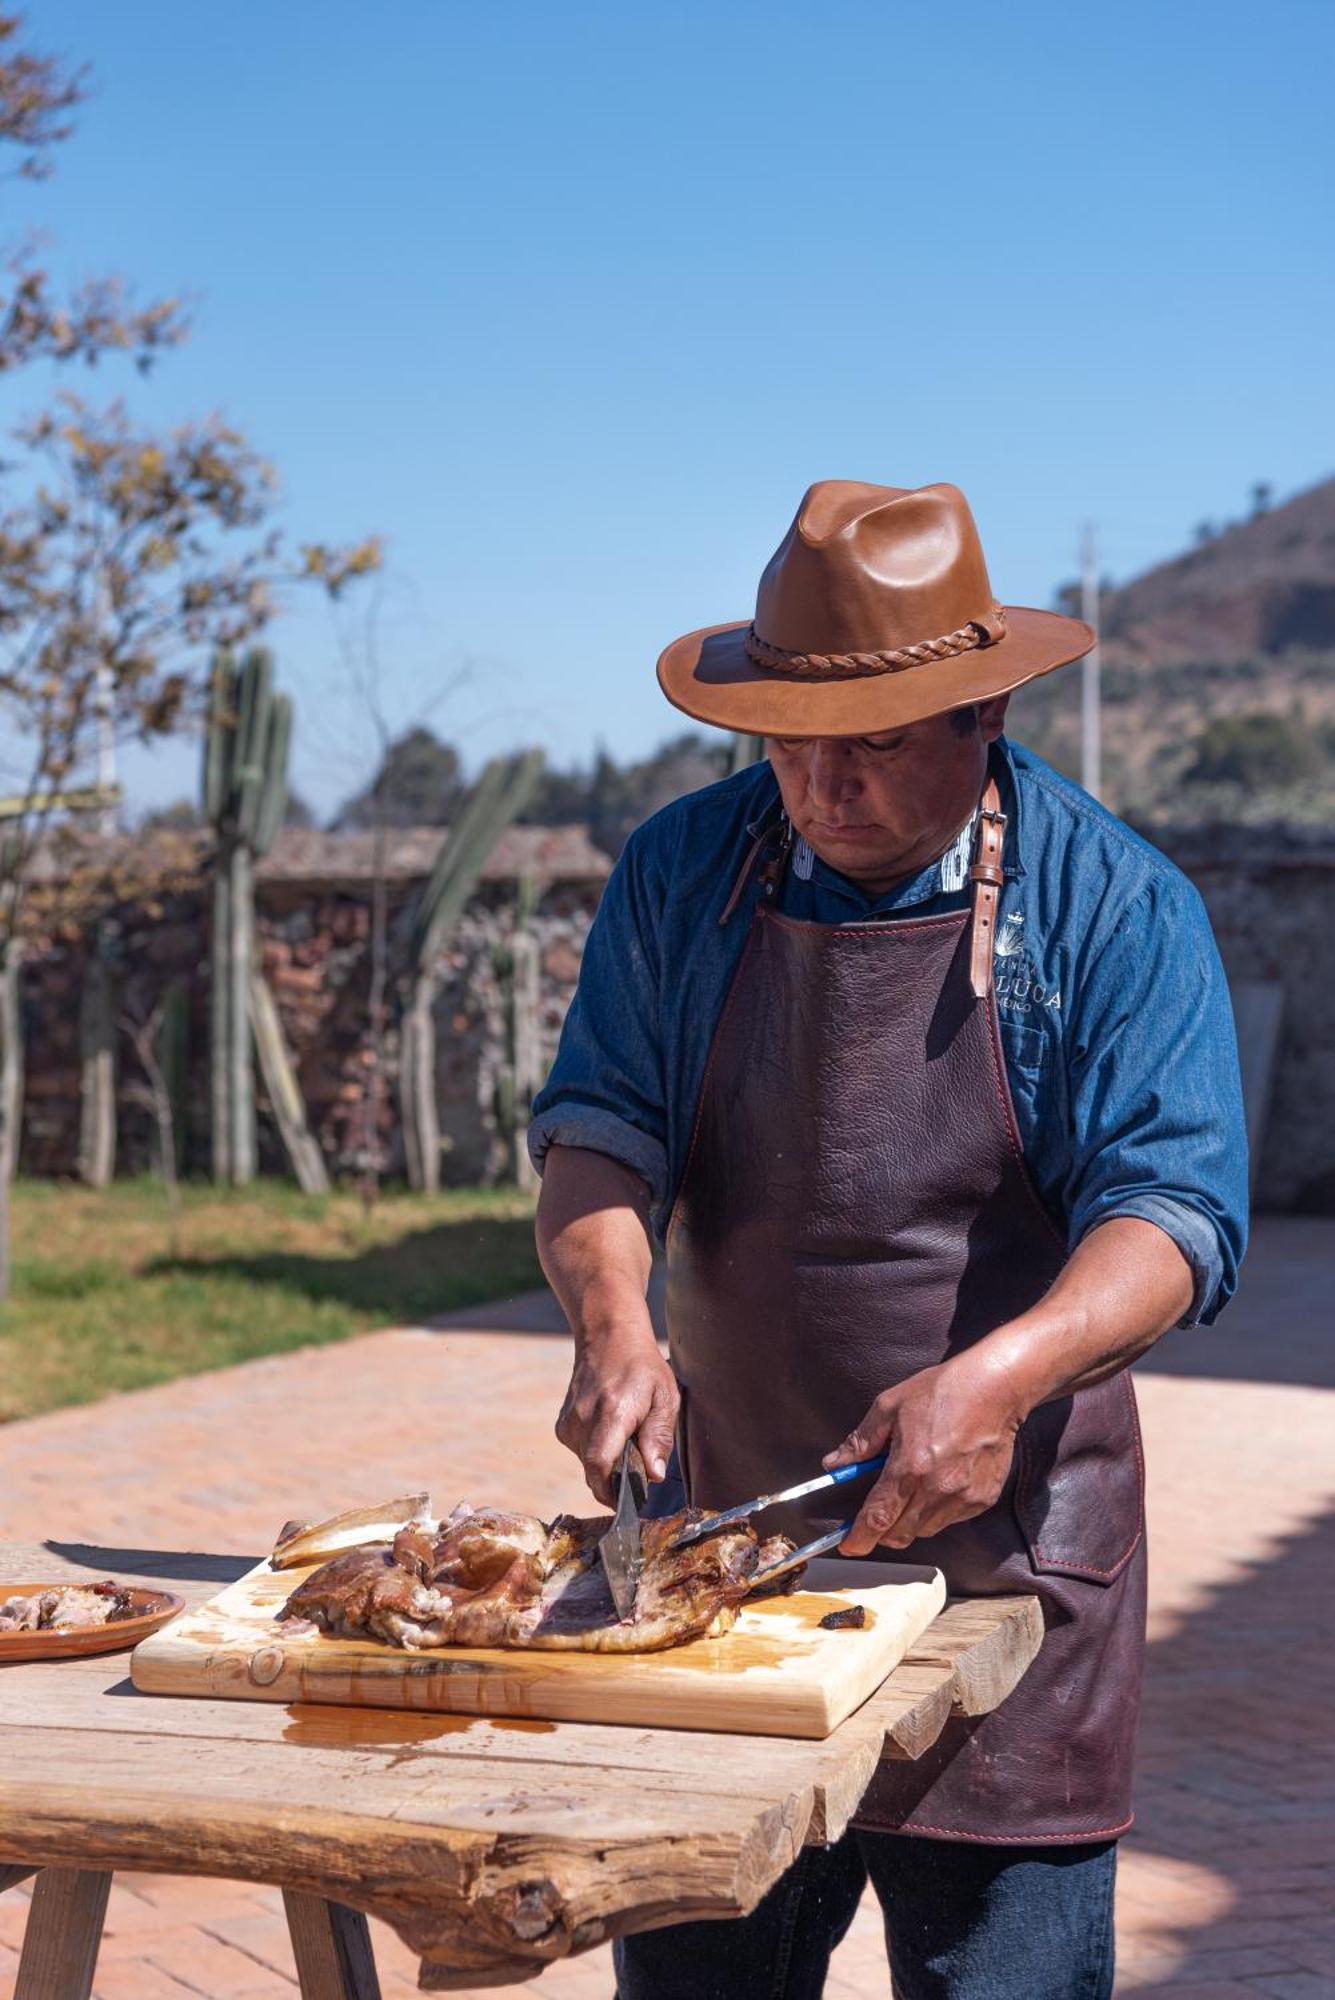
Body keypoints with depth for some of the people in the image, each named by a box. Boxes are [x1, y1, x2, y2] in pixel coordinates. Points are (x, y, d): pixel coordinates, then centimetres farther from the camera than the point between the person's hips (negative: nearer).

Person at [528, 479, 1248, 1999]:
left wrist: (1000, 1375, -31)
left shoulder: (1112, 906, -6)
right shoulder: (682, 875, 3)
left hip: (1003, 1548, -2)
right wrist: (613, 1326, -19)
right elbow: (599, 1129, 1)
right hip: (719, 1525, 3)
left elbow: (1170, 1206, -13)